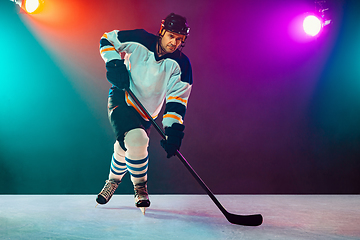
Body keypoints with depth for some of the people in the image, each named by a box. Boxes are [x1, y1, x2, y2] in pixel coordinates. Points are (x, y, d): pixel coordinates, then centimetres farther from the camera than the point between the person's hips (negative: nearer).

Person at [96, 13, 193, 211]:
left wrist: (173, 131, -26)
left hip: (146, 113, 3)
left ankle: (114, 179, 45)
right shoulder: (140, 40, -15)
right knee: (136, 139, -27)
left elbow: (177, 99, -16)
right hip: (121, 99, -2)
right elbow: (107, 40, -1)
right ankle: (140, 187, -2)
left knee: (125, 148, 11)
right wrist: (115, 64, -18)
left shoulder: (181, 65, -13)